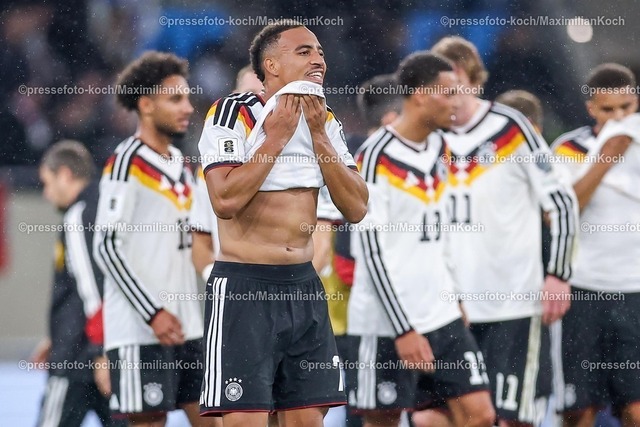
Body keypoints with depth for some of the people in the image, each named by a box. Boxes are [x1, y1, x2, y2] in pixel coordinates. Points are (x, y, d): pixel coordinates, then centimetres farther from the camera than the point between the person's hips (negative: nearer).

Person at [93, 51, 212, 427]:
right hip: (140, 329, -8)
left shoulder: (180, 164, 15)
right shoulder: (127, 164, -9)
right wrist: (153, 314, -19)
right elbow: (106, 247, -15)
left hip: (187, 325, 8)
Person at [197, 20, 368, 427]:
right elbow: (226, 200, -22)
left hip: (304, 286, 6)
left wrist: (318, 136, -6)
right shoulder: (235, 112, -9)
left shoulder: (326, 122, 10)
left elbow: (356, 208, 1)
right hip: (244, 286, -6)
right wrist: (277, 136, -15)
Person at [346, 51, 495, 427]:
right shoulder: (377, 159, -13)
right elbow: (371, 252, -17)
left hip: (442, 316, 7)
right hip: (387, 324, -7)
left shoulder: (438, 146, 10)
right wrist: (404, 332, -20)